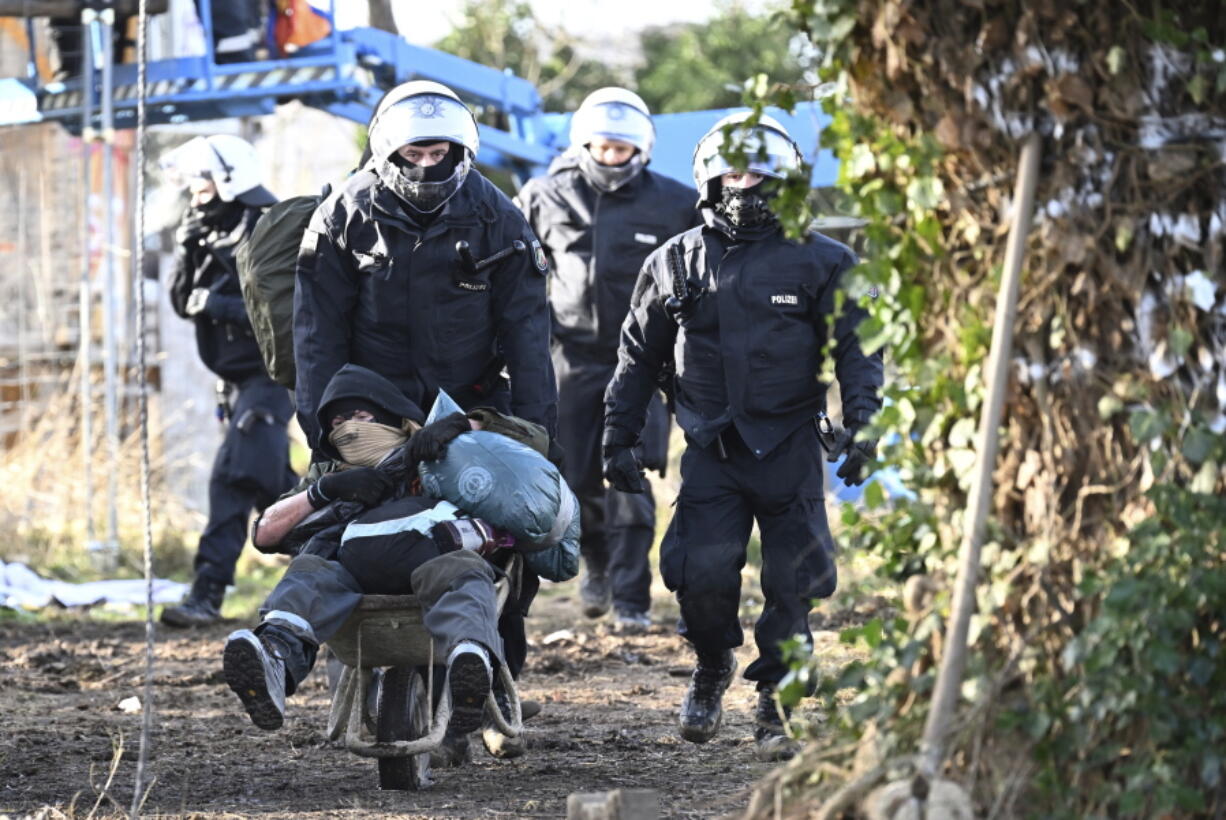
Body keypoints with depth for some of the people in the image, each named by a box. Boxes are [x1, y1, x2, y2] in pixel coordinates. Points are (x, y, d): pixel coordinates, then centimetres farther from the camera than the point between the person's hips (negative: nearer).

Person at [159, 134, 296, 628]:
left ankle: (207, 594, -16)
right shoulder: (214, 236, 10)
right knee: (273, 484, 17)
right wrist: (187, 252, -6)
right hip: (236, 379, 9)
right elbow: (183, 303, 9)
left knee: (232, 479, -16)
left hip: (268, 375, -9)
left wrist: (220, 305, -25)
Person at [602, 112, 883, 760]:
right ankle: (712, 668, 20)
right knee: (700, 574, -9)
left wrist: (860, 427, -9)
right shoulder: (676, 263, 10)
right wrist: (617, 437, 14)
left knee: (792, 584, 0)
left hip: (789, 448, -1)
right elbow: (638, 357, 17)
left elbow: (856, 349, 3)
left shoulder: (819, 262, 3)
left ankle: (776, 699, 15)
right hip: (711, 449, 1)